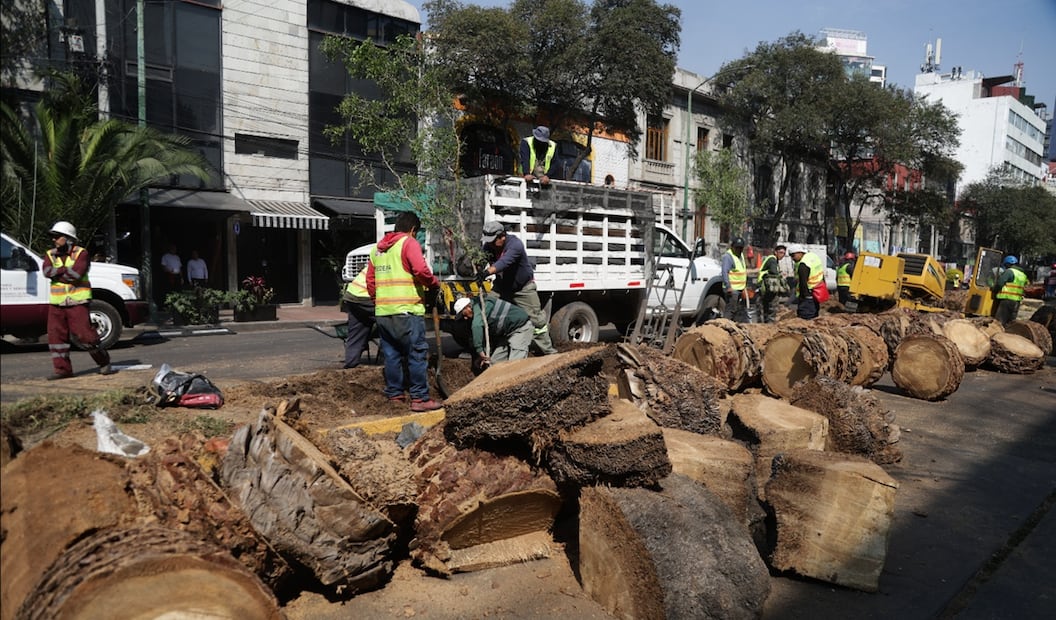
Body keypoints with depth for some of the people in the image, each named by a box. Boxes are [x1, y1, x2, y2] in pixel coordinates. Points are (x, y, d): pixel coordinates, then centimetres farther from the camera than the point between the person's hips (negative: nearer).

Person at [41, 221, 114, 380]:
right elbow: (47, 271, -7)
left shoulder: (81, 253, -4)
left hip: (77, 301, -6)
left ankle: (104, 363, 8)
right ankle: (62, 369, 11)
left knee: (84, 334, -7)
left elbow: (77, 273, -20)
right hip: (56, 303, 6)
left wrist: (56, 274, -8)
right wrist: (66, 269, -16)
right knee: (56, 335, 3)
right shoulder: (50, 255, 12)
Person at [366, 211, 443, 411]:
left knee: (391, 354, 13)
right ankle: (420, 398, -2)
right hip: (406, 311, -7)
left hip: (382, 312, 7)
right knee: (417, 354, -3)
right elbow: (421, 270, -19)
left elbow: (370, 280, 19)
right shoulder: (409, 243, -4)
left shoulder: (377, 248, 18)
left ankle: (394, 395, 18)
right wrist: (434, 284, -3)